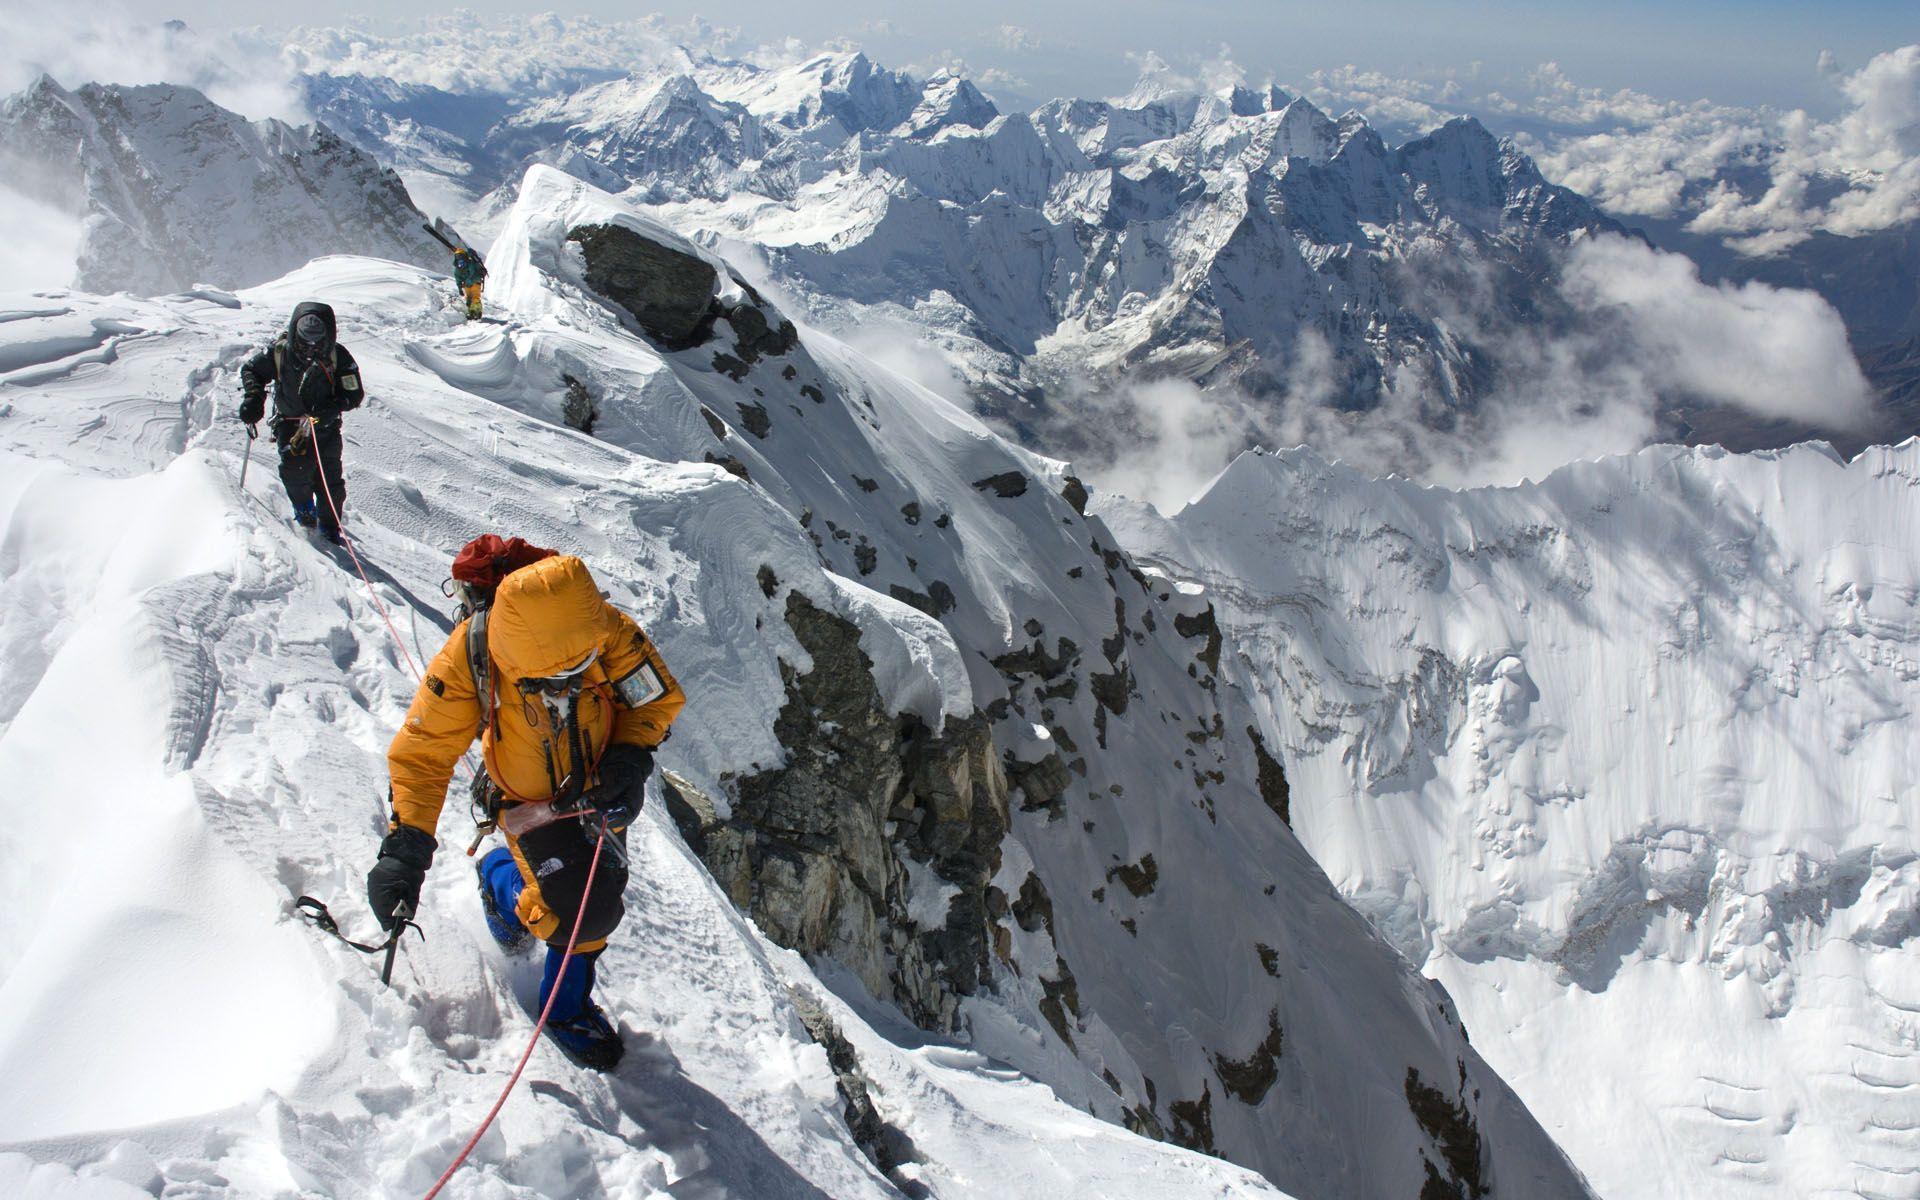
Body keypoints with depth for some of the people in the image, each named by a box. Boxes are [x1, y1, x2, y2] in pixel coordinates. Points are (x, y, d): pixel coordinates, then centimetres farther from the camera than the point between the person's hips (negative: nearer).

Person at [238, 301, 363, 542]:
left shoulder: (337, 356, -17)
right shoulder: (279, 352, -15)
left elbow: (354, 392, -12)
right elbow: (251, 370, 3)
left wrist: (331, 409, -30)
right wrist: (253, 396, -16)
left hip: (325, 425, 0)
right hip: (290, 423, 0)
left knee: (329, 476, -7)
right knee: (295, 467, -18)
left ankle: (330, 525, 14)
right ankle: (304, 508, 13)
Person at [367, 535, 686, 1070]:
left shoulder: (610, 632, -29)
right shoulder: (468, 659, -32)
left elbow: (659, 698, -10)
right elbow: (422, 754, -23)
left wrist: (630, 756, -27)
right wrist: (404, 848, -33)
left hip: (597, 789, 3)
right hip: (529, 801, -3)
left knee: (600, 904, 14)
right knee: (575, 914, -12)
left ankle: (567, 1003, 43)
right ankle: (502, 880, 23)